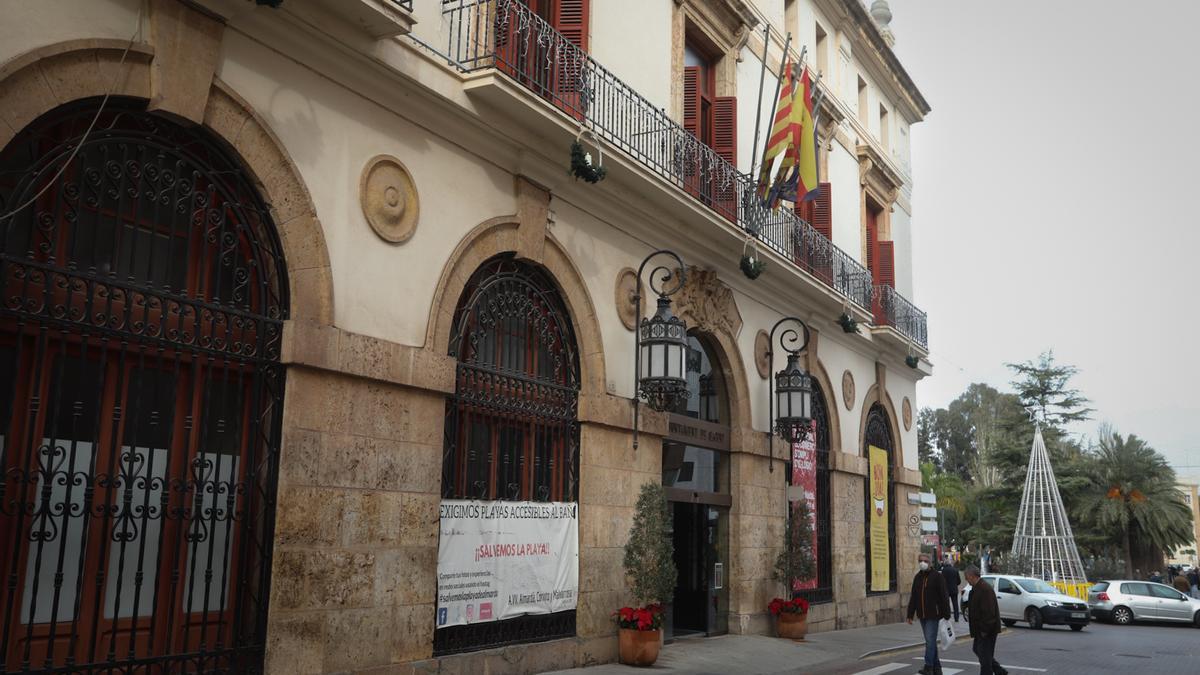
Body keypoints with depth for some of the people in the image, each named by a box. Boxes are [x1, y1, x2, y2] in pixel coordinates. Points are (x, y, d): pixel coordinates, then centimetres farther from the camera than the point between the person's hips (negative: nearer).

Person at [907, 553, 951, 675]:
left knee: (930, 640, -11)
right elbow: (913, 597, 15)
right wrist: (910, 614, 13)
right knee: (930, 641, 12)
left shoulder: (936, 576, -7)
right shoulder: (917, 577, 12)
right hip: (922, 615, 7)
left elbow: (944, 596, -9)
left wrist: (946, 614, -13)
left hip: (933, 615, -7)